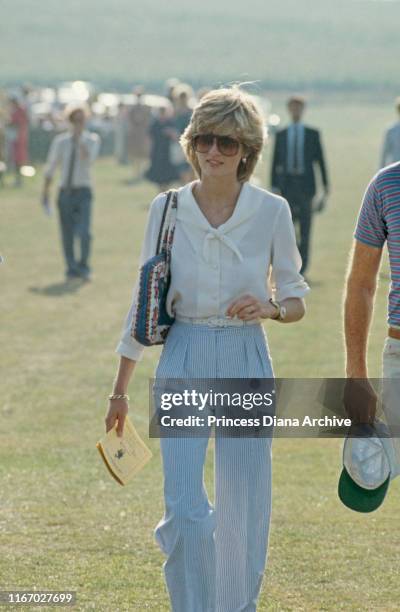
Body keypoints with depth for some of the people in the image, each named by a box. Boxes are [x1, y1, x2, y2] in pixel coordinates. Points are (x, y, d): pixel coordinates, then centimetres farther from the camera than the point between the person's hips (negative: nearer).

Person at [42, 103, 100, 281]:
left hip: (83, 191, -2)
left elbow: (89, 159, -17)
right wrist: (45, 191, 10)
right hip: (65, 191, 2)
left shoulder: (92, 139, 1)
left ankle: (83, 267, 1)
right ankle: (72, 268, 18)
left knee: (84, 232, -14)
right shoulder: (60, 141, 5)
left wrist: (80, 139, -22)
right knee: (67, 234, 5)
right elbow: (50, 166, 11)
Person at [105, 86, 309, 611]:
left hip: (246, 366, 0)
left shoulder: (272, 211, -3)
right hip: (184, 366, 0)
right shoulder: (167, 208, -1)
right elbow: (145, 301, 7)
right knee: (185, 511, -12)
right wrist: (120, 389, 10)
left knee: (242, 514, 5)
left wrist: (269, 307, -18)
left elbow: (296, 300, 6)